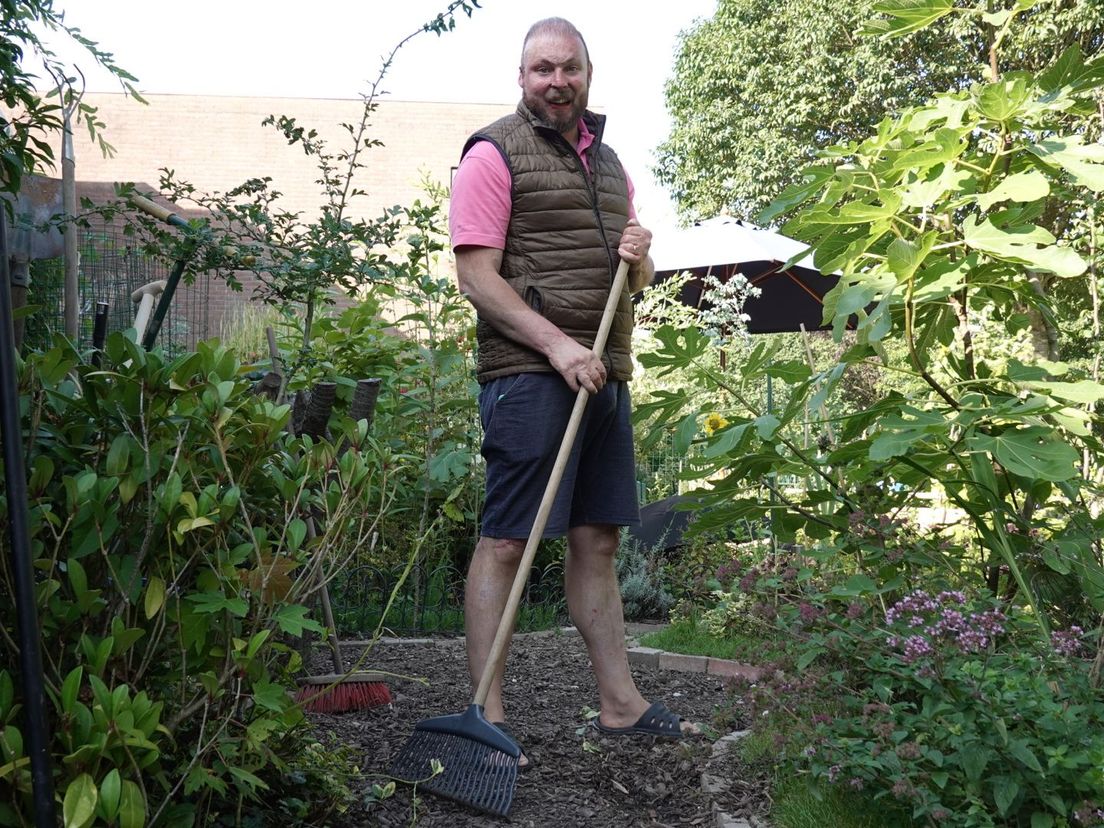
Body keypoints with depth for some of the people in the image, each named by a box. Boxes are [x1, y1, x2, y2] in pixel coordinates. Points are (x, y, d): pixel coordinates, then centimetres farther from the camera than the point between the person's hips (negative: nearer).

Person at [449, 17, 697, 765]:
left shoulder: (609, 163, 22)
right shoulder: (494, 154, -1)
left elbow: (637, 282, 27)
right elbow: (477, 274, -10)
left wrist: (640, 256, 3)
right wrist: (557, 344, -19)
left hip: (605, 374, 7)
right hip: (528, 374, -7)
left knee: (598, 540, 11)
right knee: (506, 542, -6)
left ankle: (620, 704, 19)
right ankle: (488, 716, 1)